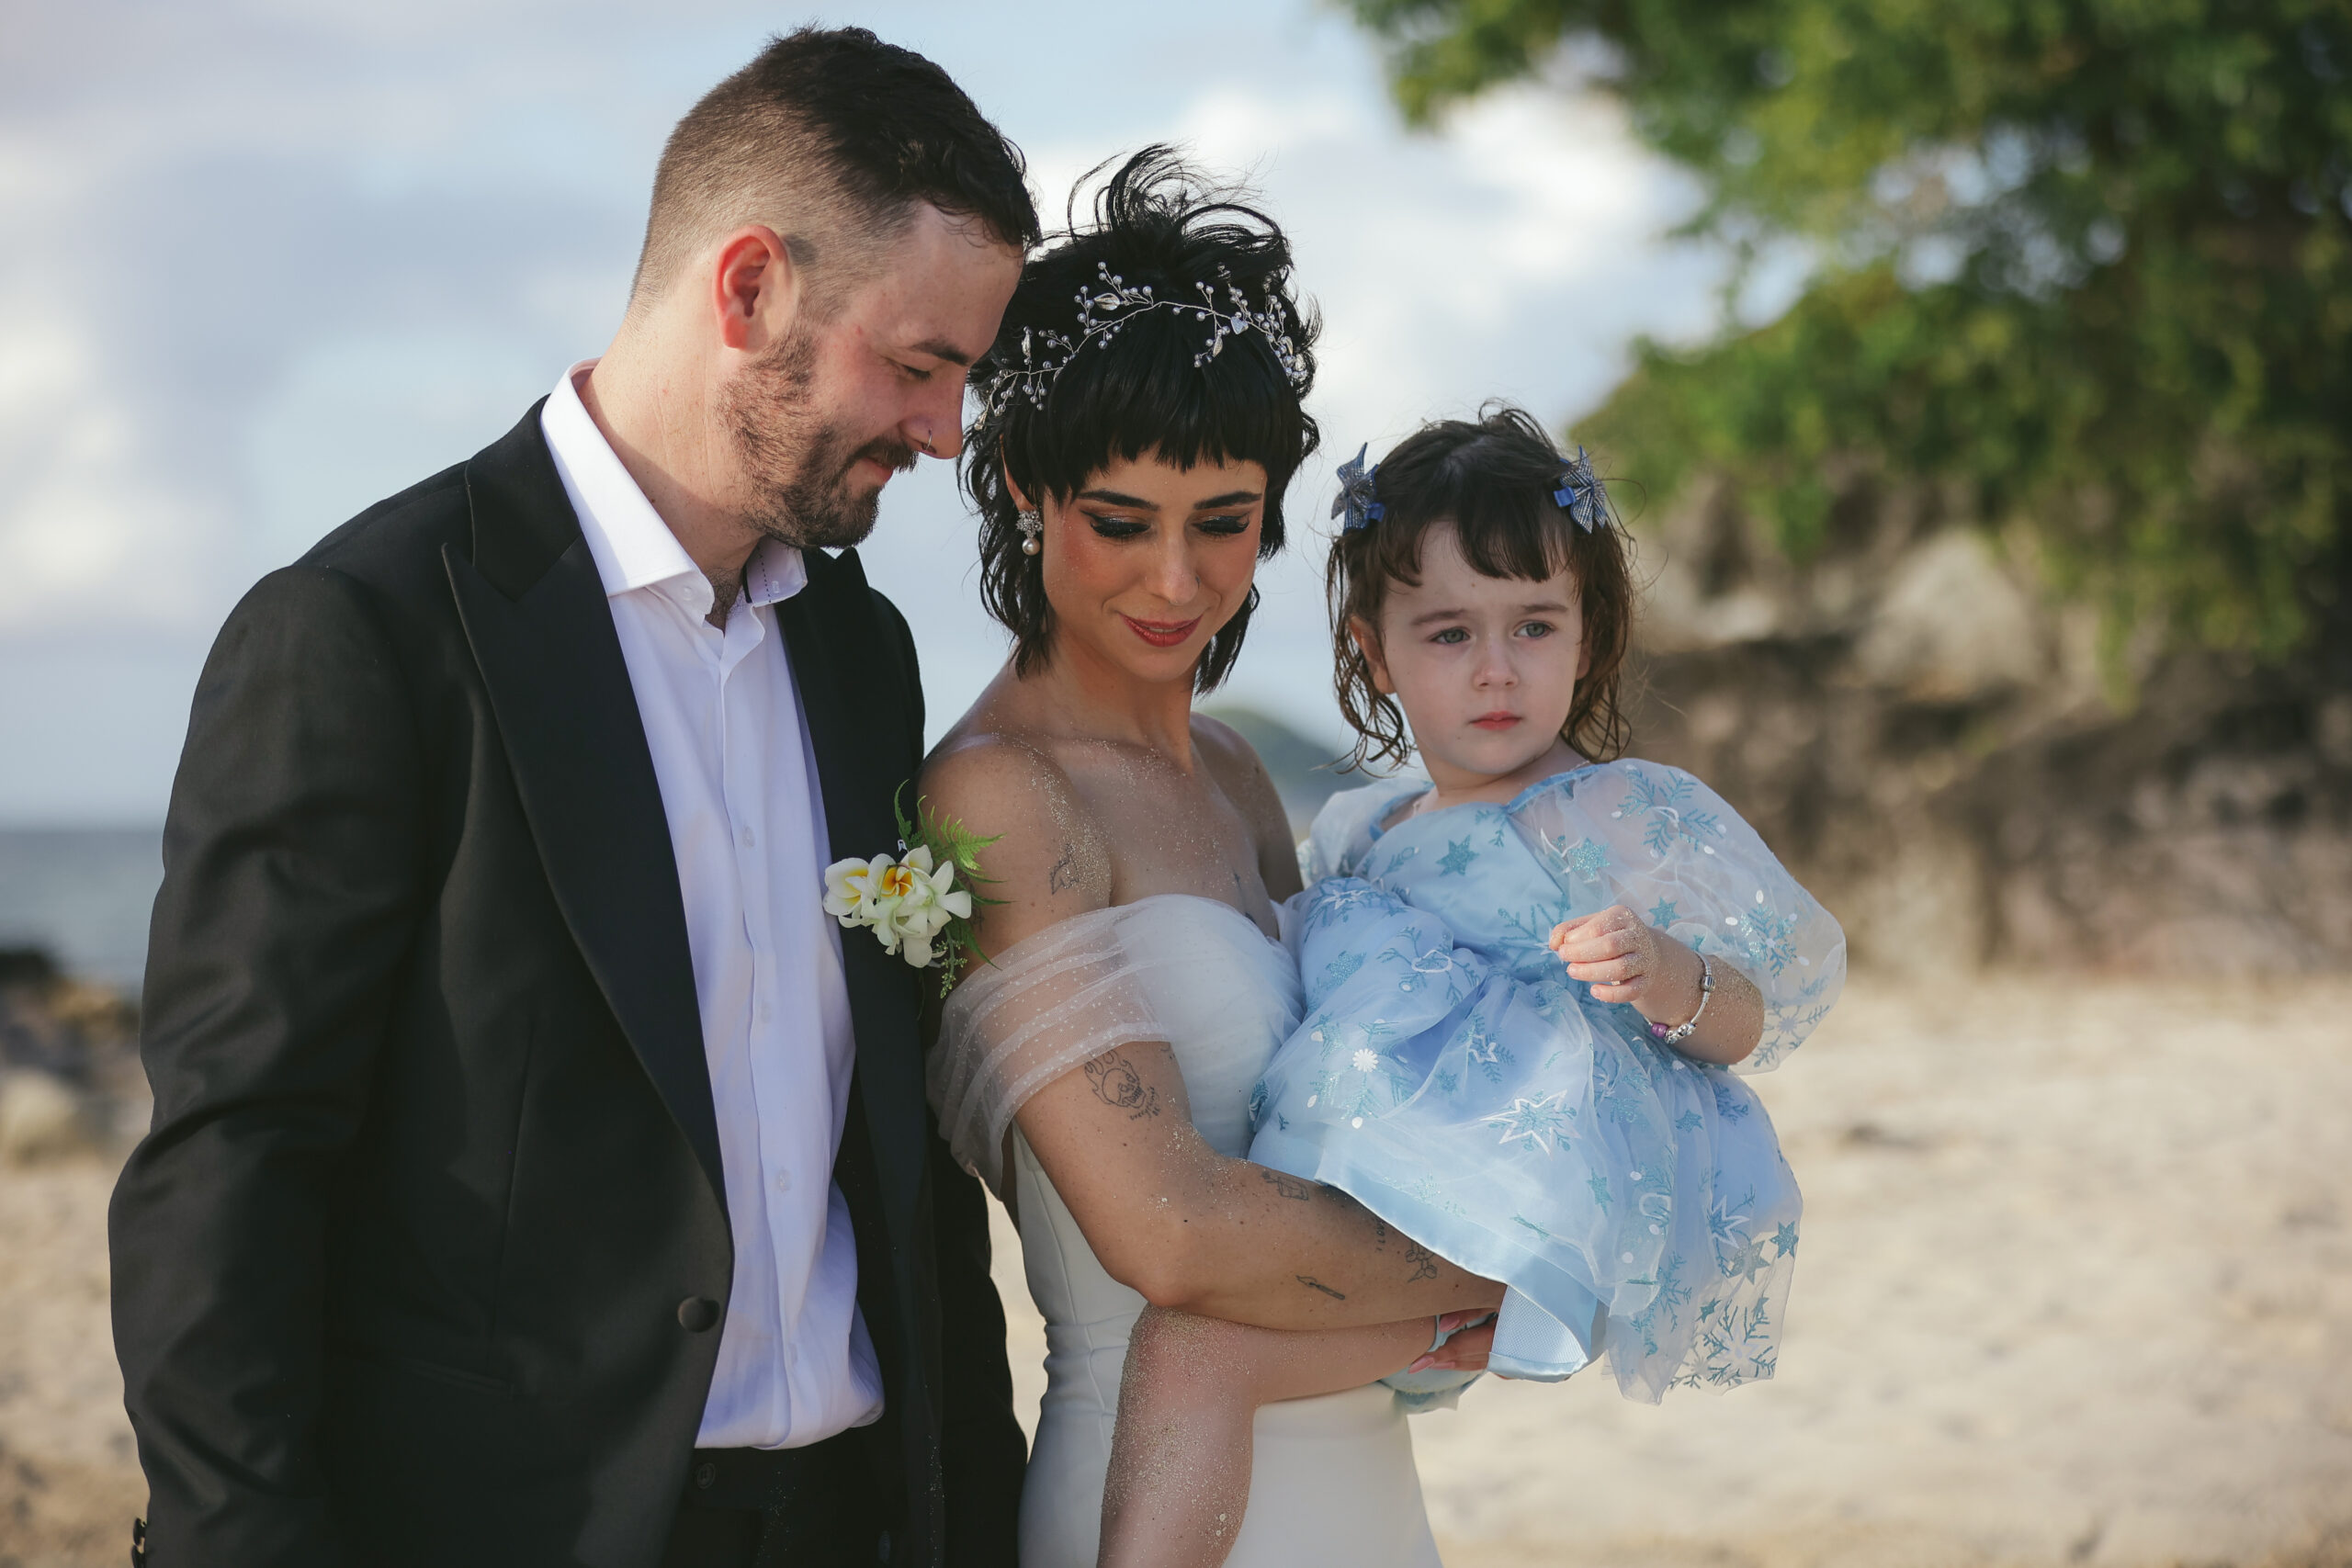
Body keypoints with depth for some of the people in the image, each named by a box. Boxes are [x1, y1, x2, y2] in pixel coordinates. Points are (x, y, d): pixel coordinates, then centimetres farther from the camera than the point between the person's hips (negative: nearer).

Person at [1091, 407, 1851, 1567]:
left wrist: (1671, 980, -24)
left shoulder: (1626, 817, 1)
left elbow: (1775, 1000, -3)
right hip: (1386, 1201, 9)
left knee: (1191, 1348, -24)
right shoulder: (1356, 837, 22)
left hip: (1518, 1215, -9)